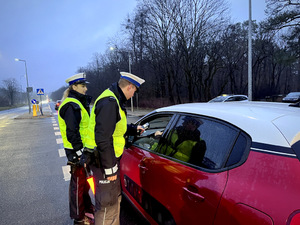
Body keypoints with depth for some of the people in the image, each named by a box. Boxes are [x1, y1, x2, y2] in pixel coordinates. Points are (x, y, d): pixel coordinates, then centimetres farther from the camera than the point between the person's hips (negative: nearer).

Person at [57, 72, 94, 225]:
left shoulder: (78, 103, 15)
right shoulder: (71, 105, -18)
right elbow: (72, 133, -23)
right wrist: (80, 152, -23)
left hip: (83, 149, 10)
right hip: (76, 151, -10)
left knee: (84, 180, 22)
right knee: (78, 183, 4)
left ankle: (87, 208, 41)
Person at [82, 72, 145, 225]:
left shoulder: (114, 100, 13)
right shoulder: (109, 102, -22)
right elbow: (103, 138, -27)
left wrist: (133, 129, 28)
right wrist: (109, 168, -24)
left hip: (111, 159, 11)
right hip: (104, 161, -11)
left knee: (115, 198, 24)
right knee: (107, 205, 1)